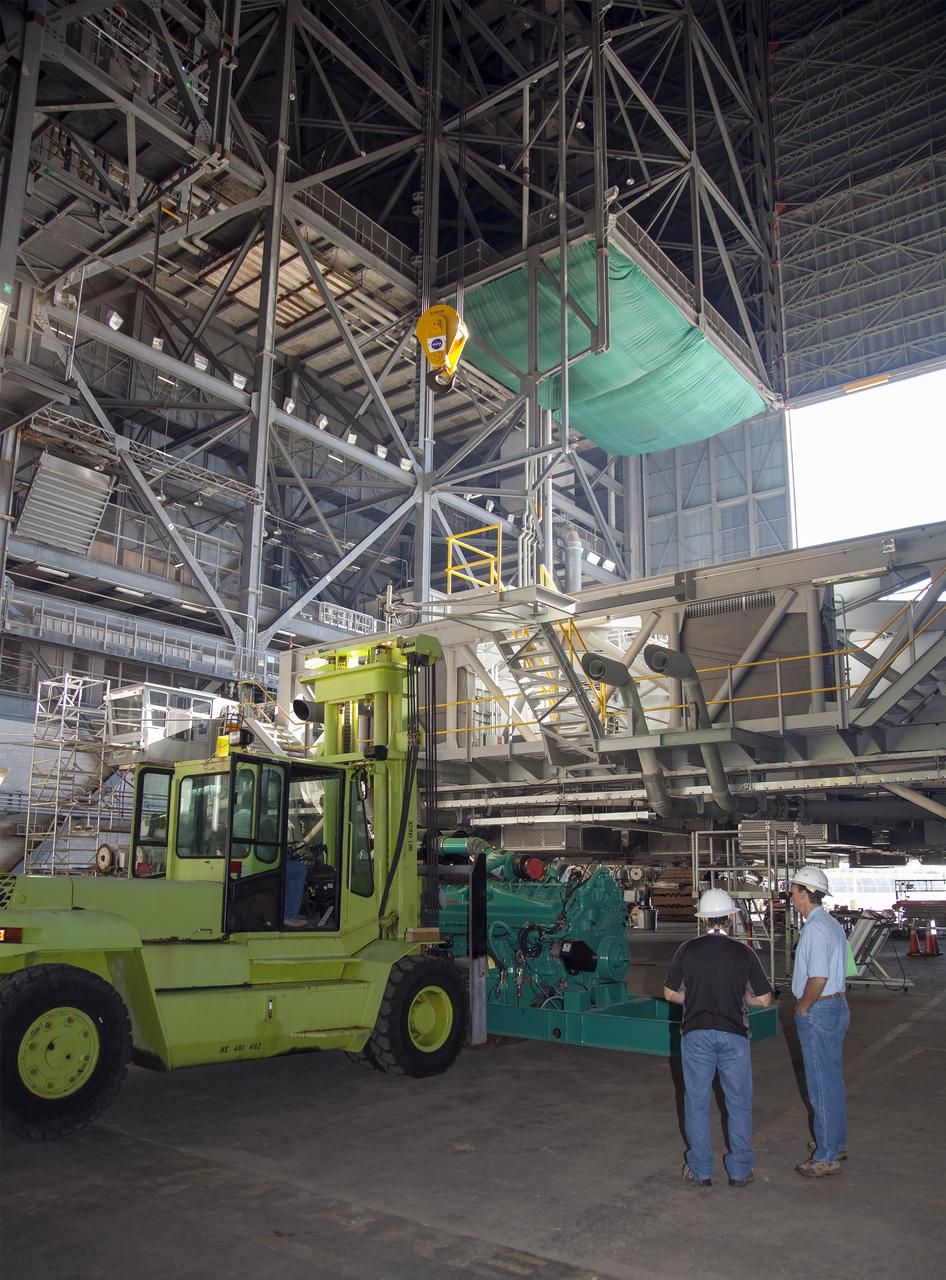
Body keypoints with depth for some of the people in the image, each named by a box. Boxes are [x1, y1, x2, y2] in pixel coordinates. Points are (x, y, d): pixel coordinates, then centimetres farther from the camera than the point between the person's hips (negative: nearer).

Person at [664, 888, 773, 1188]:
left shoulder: (688, 950, -4)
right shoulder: (744, 952, -5)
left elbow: (670, 993, 3)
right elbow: (764, 999, 0)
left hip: (696, 1034, 0)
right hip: (733, 1034, 0)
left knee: (697, 1103, 11)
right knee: (739, 1103, 14)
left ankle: (700, 1170, 18)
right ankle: (740, 1170, 20)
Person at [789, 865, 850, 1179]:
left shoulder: (815, 928, -21)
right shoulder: (832, 924, 11)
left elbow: (818, 979, -27)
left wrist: (802, 1008, -14)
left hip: (818, 1011, -10)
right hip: (837, 1006, 10)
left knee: (822, 1085, 0)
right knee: (833, 1080, 20)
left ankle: (826, 1157, 9)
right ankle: (837, 1144, 32)